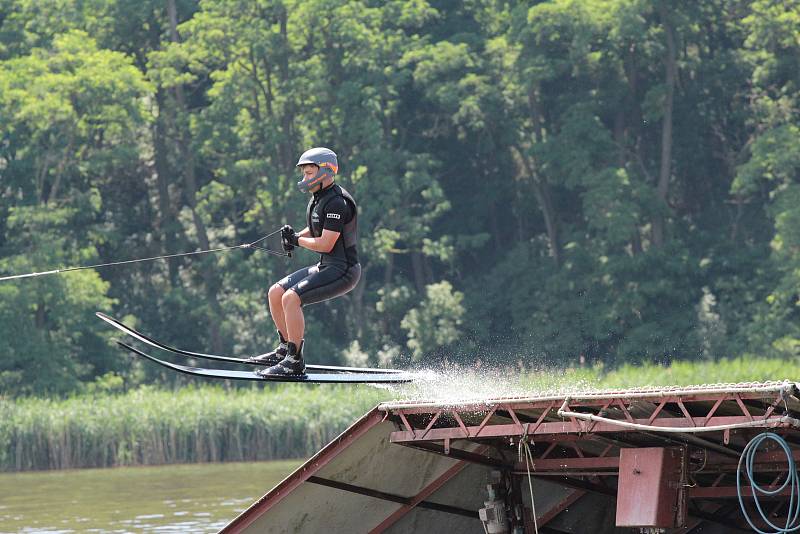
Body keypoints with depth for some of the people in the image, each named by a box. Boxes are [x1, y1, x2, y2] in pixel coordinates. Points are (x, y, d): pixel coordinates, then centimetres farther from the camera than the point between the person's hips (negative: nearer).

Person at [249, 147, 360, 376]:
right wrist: (295, 235, 6)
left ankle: (294, 362, -21)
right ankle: (285, 349, 20)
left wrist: (297, 240, -9)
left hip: (343, 270, -10)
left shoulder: (336, 203, -20)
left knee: (291, 298, -25)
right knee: (275, 293, 9)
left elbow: (325, 244, -24)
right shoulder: (319, 198, 11)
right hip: (325, 267, 10)